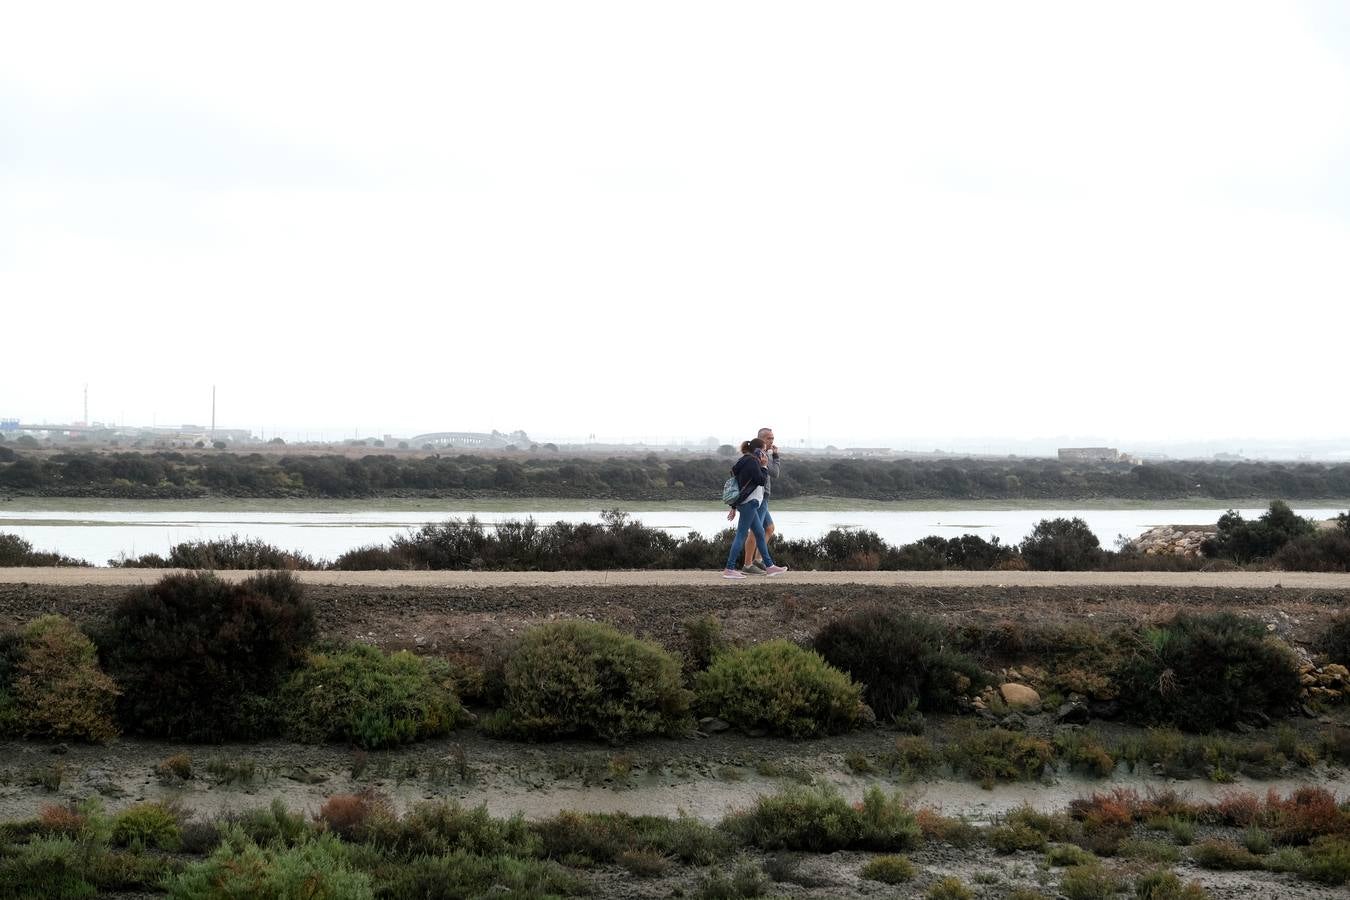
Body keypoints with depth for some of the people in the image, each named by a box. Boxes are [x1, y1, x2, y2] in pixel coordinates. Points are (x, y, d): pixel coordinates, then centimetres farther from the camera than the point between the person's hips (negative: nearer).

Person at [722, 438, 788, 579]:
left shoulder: (745, 461, 18)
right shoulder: (752, 462, -12)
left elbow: (739, 485, 19)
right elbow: (761, 480, -15)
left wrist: (734, 507, 20)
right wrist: (764, 466, -2)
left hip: (744, 503, 11)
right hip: (749, 502, -11)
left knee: (760, 533, 14)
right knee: (741, 534, -10)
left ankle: (769, 566, 19)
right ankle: (729, 569, -11)